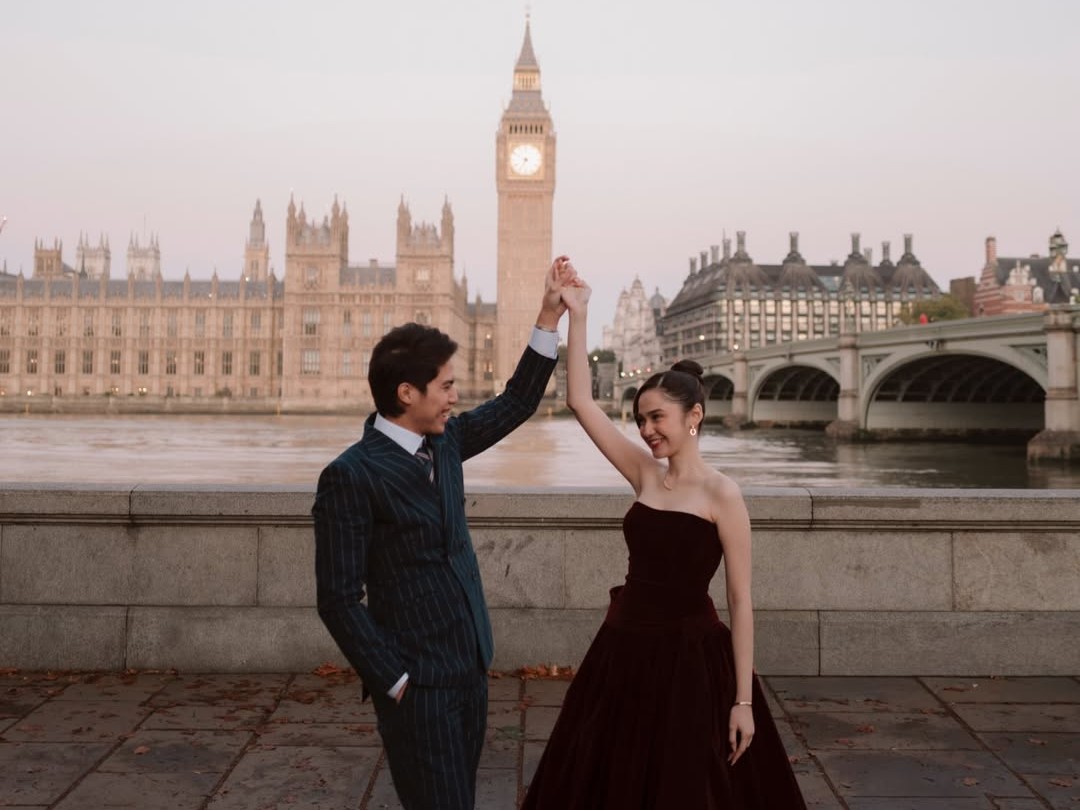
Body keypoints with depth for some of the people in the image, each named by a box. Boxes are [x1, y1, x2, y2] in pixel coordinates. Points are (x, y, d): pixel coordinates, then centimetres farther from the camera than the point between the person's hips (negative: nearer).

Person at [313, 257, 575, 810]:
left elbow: (515, 404, 17)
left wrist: (550, 317, 11)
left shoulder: (445, 440, 6)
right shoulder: (349, 476, -16)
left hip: (469, 668, 7)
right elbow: (338, 599, -16)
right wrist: (396, 682, -14)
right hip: (418, 682, -7)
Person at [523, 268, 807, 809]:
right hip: (625, 652, 5)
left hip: (689, 661, -5)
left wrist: (742, 700, -12)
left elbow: (740, 602, -10)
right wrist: (577, 316, -8)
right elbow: (580, 402, -2)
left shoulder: (721, 495, -11)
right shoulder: (644, 474, 2)